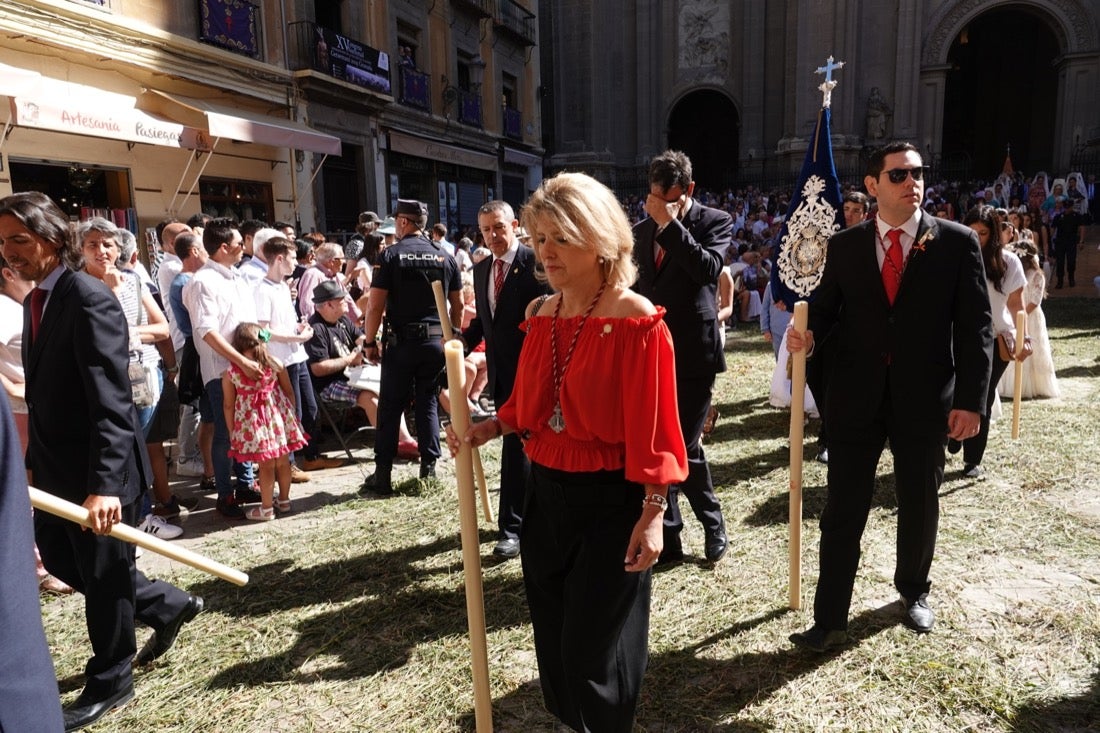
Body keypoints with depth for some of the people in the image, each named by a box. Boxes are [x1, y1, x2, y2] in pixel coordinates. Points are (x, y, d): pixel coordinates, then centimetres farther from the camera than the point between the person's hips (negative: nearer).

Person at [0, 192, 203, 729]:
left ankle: (110, 681, 27)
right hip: (56, 465, 9)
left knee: (103, 574, 6)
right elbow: (44, 390, 14)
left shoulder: (89, 299, -19)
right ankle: (168, 605, 36)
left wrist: (105, 483, -31)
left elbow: (111, 400, -26)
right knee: (58, 558, 20)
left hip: (96, 468, -9)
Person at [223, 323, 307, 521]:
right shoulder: (275, 364, -4)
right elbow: (289, 393, 3)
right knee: (283, 461, 15)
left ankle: (266, 508, 16)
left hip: (252, 425, -2)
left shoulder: (230, 373, -8)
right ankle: (284, 500, 29)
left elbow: (228, 406, -3)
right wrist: (291, 415, 17)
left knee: (266, 466, 6)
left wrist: (232, 431, 7)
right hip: (279, 419, 2)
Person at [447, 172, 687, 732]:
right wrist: (490, 427, -5)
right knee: (553, 637, 20)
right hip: (545, 492, 6)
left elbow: (652, 426, -16)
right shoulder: (541, 314, 3)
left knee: (594, 648, 9)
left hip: (609, 501, -6)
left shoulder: (636, 321, -16)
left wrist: (653, 511, -16)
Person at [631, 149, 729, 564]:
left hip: (692, 353, -5)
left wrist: (671, 224, -19)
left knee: (683, 446, -5)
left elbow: (707, 269, -21)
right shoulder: (643, 230, 12)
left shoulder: (715, 222, -2)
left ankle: (712, 524, 21)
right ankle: (667, 537, 21)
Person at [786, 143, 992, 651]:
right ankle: (830, 621, 13)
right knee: (842, 511, 3)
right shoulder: (844, 246, 3)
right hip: (856, 397, 0)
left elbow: (975, 327, -2)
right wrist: (809, 335, -17)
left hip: (925, 399, 0)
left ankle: (914, 592, 43)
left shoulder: (957, 242, -1)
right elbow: (826, 306, 6)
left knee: (920, 505, 17)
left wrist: (971, 399, -8)